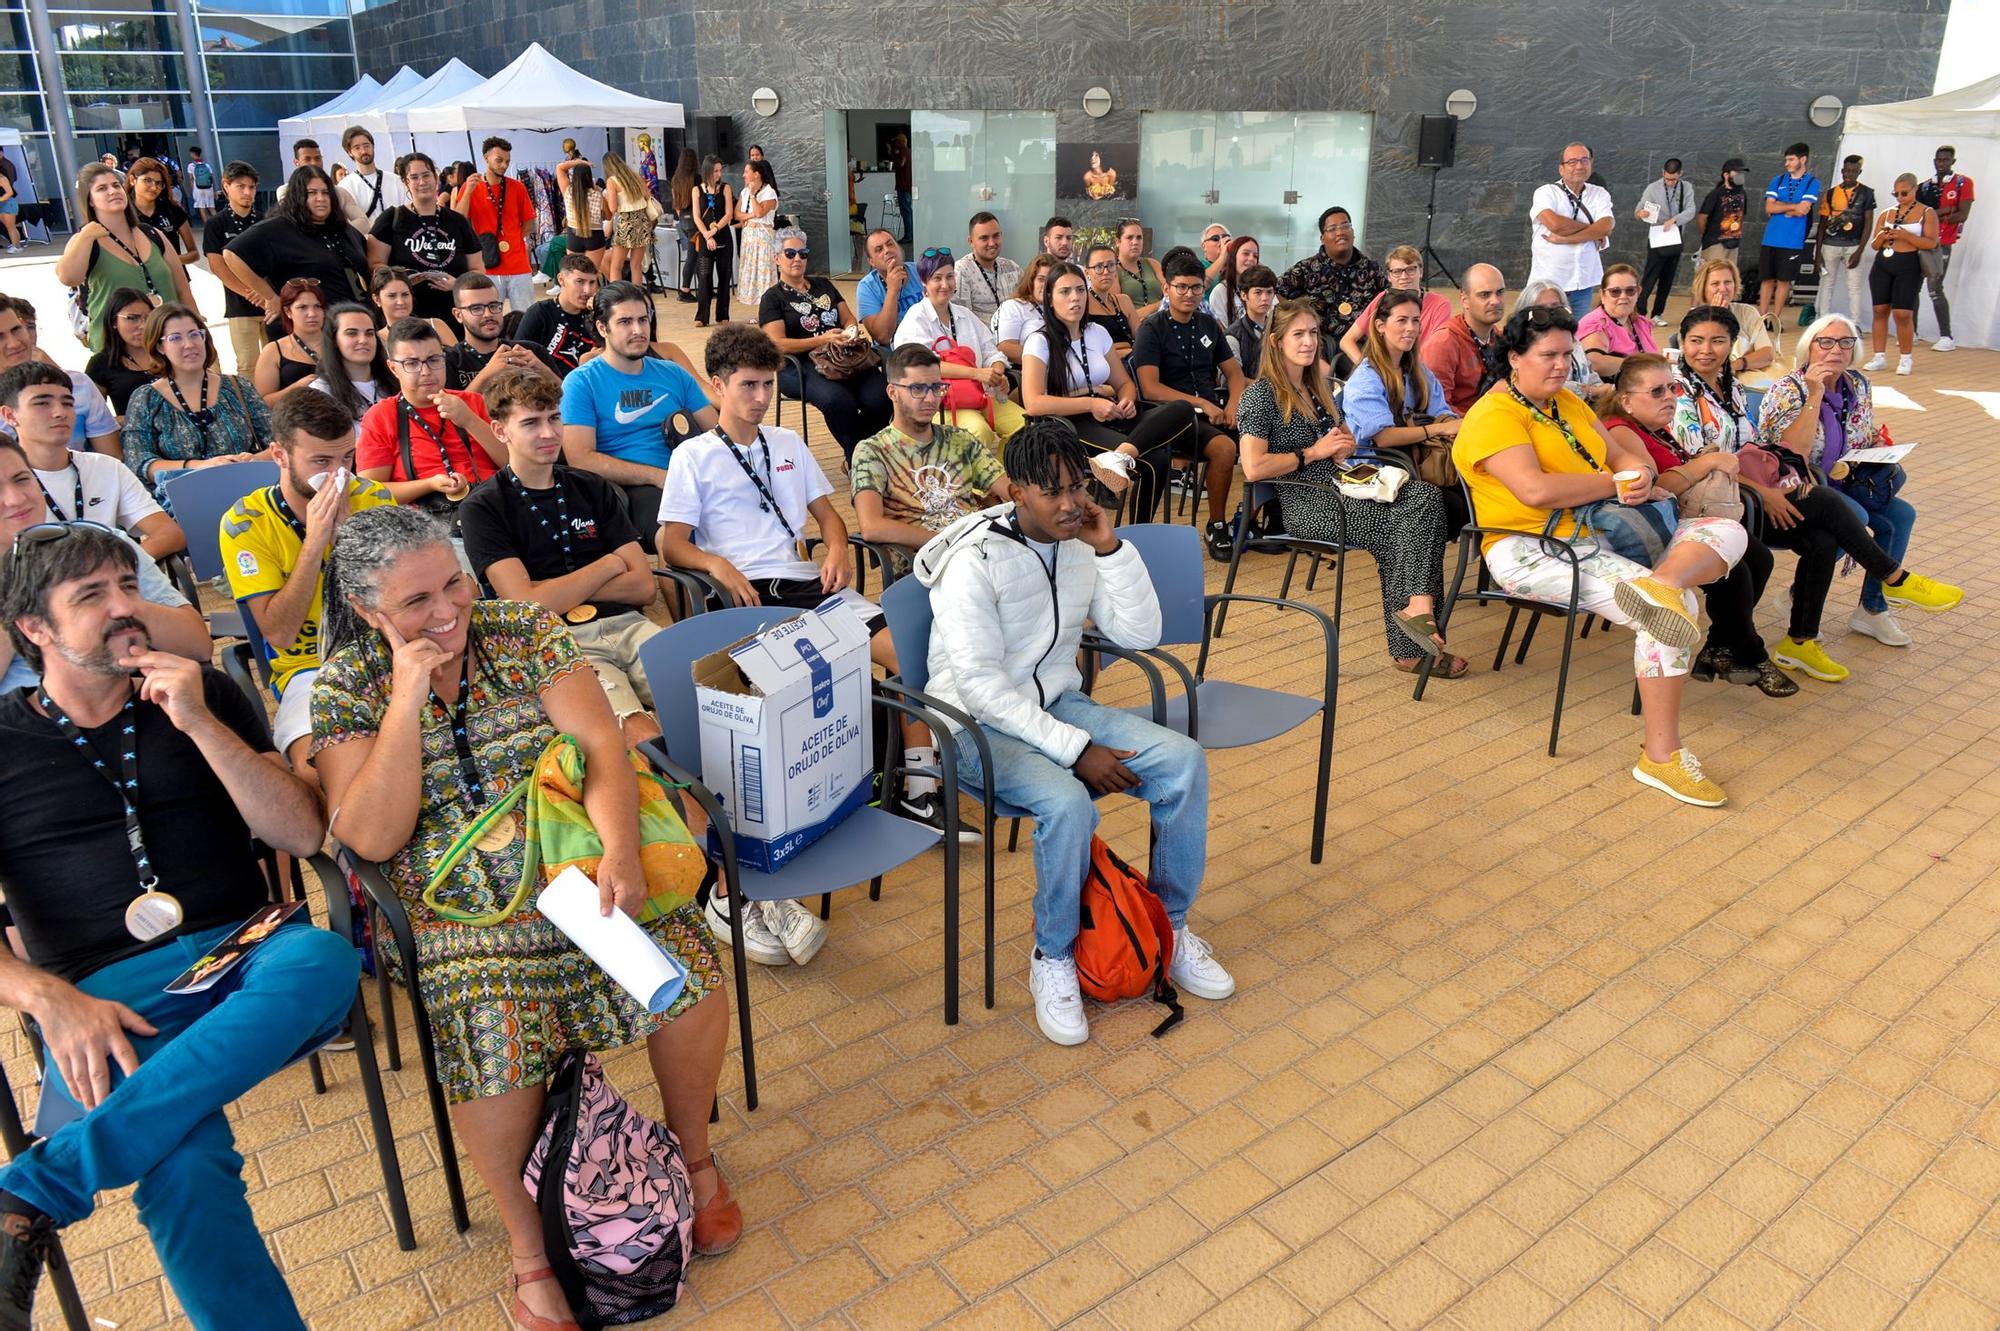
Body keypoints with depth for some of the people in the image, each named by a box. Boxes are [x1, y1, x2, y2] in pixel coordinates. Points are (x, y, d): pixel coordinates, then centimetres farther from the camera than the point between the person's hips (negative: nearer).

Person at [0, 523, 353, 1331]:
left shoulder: (204, 696, 15)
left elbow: (303, 835, 5)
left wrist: (200, 724, -6)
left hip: (244, 959, 2)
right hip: (105, 994, -2)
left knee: (324, 960, -36)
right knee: (183, 1167, -35)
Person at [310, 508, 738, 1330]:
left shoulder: (524, 630, 2)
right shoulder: (345, 688, -1)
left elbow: (599, 742, -9)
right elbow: (372, 838, -11)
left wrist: (621, 851, -27)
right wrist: (409, 694, -16)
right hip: (458, 910, -1)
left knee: (690, 978, -22)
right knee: (491, 1047, -28)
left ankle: (693, 1154, 7)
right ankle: (528, 1249, -2)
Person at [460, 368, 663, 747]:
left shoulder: (592, 489, 19)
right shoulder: (482, 509, 6)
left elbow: (643, 586, 11)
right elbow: (527, 604, -6)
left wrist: (559, 591, 0)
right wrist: (609, 565, 5)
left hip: (626, 624, 4)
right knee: (641, 735, -33)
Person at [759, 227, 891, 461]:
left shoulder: (823, 285, 25)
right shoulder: (773, 298, 8)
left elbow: (848, 319, 23)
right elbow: (778, 344, -5)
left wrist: (856, 331, -4)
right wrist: (823, 340, -15)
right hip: (800, 367, -5)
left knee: (880, 397, -26)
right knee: (838, 400, -37)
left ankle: (857, 449, -5)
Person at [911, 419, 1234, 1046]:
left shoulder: (1081, 543, 0)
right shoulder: (975, 560, -20)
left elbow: (1140, 634, -3)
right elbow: (982, 686, -23)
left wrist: (1111, 548, -15)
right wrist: (1076, 750, -25)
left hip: (1058, 704, 6)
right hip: (981, 724, -6)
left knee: (1184, 760, -13)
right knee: (1068, 802, -34)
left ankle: (1169, 926, 4)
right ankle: (1053, 958, -9)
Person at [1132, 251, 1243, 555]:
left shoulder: (1208, 325, 17)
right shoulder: (1152, 330, -1)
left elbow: (1233, 371, 20)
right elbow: (1150, 389, -12)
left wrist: (1232, 404, -2)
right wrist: (1200, 403, -17)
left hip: (1213, 410, 6)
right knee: (1224, 447, -33)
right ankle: (1216, 526, -14)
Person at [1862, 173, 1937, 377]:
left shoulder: (1927, 213, 2)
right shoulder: (1886, 213, 13)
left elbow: (1931, 242, -8)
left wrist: (1905, 235, -19)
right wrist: (1881, 237, -6)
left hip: (1908, 266, -4)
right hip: (1882, 264, 4)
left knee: (1903, 313, -10)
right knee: (1880, 311, 2)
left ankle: (1905, 359, 1)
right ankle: (1879, 357, 8)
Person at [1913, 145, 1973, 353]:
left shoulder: (1963, 183, 1)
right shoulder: (1925, 186, 14)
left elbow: (1962, 216, -8)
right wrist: (1943, 211, -11)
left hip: (1942, 243, -5)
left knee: (1934, 289, -11)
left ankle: (1946, 337, -6)